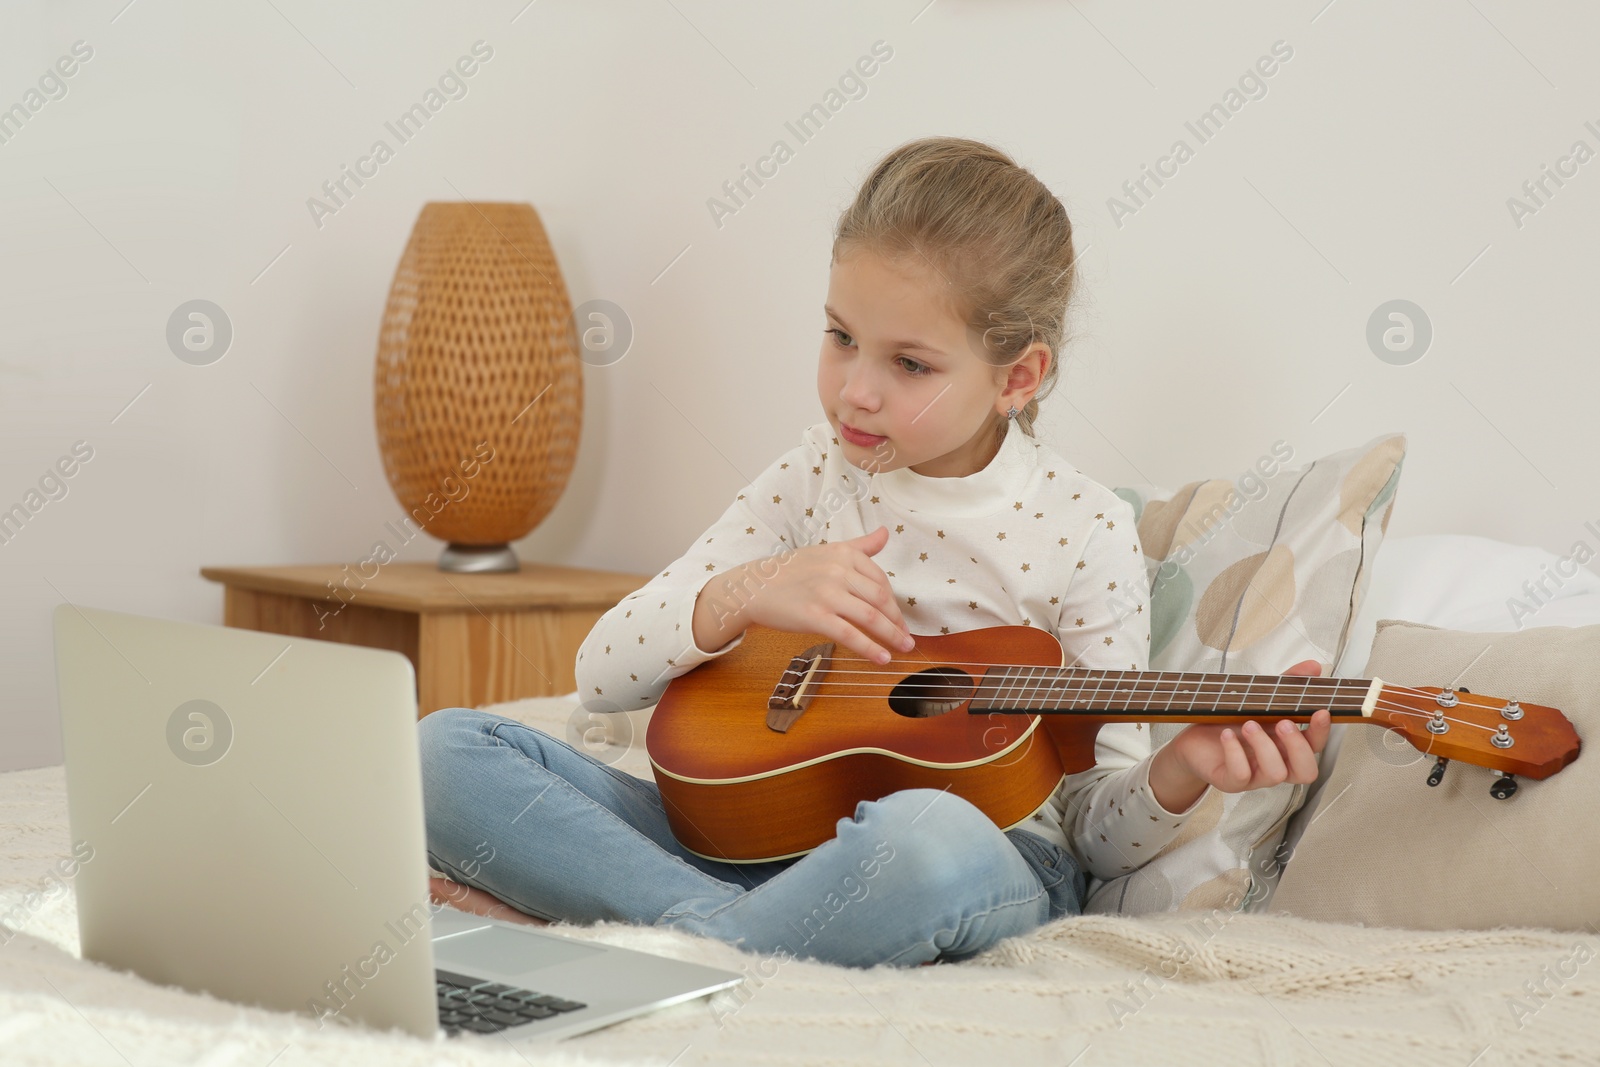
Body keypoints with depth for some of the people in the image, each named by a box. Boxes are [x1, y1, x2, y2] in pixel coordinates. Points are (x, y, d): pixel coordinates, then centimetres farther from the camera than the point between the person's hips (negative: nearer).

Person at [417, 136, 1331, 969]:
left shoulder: (1083, 532, -5)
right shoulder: (815, 477, 5)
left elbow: (1100, 832, -1)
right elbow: (604, 674, 3)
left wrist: (1181, 774, -24)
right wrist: (744, 595, -15)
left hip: (984, 865, -3)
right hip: (761, 833, 4)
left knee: (931, 836, -43)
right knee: (447, 748, -13)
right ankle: (720, 926, -27)